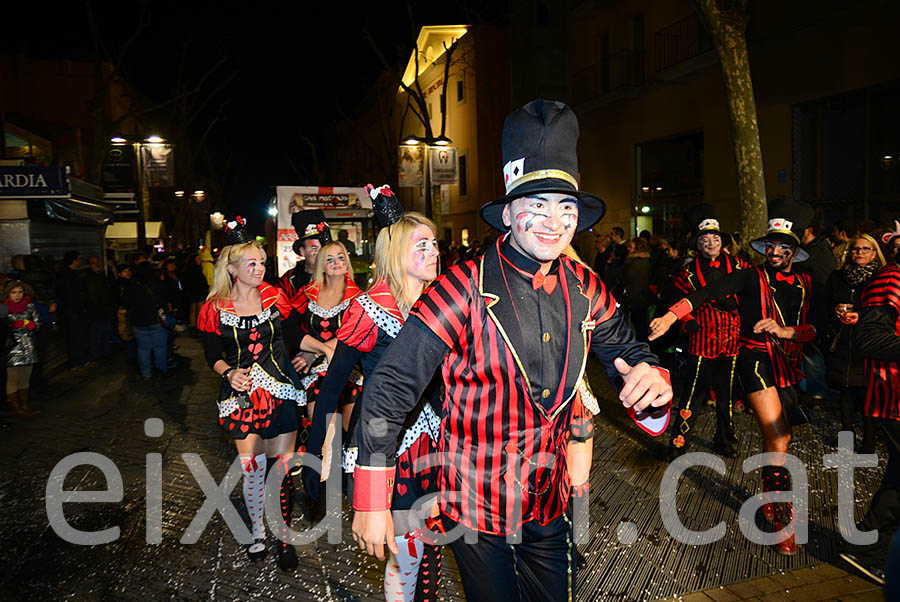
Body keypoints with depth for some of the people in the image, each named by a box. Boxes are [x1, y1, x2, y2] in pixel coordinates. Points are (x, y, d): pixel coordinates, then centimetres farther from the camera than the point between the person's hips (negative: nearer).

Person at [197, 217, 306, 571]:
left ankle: (284, 538, 19)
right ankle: (257, 533, 27)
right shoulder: (215, 308, -2)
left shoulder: (274, 297, 1)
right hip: (242, 394, 0)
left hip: (280, 392, 0)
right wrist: (229, 373, -12)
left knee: (280, 468, 2)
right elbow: (212, 354, 6)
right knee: (252, 468, 4)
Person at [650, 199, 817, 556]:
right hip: (756, 359, -5)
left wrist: (785, 331, -15)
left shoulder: (804, 286, 10)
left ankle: (770, 499, 38)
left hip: (787, 365, 5)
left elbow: (816, 328, 5)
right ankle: (782, 520, 1)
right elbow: (708, 293, -19)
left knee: (778, 436, 15)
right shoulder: (751, 278, -5)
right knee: (777, 439, -13)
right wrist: (671, 316, -33)